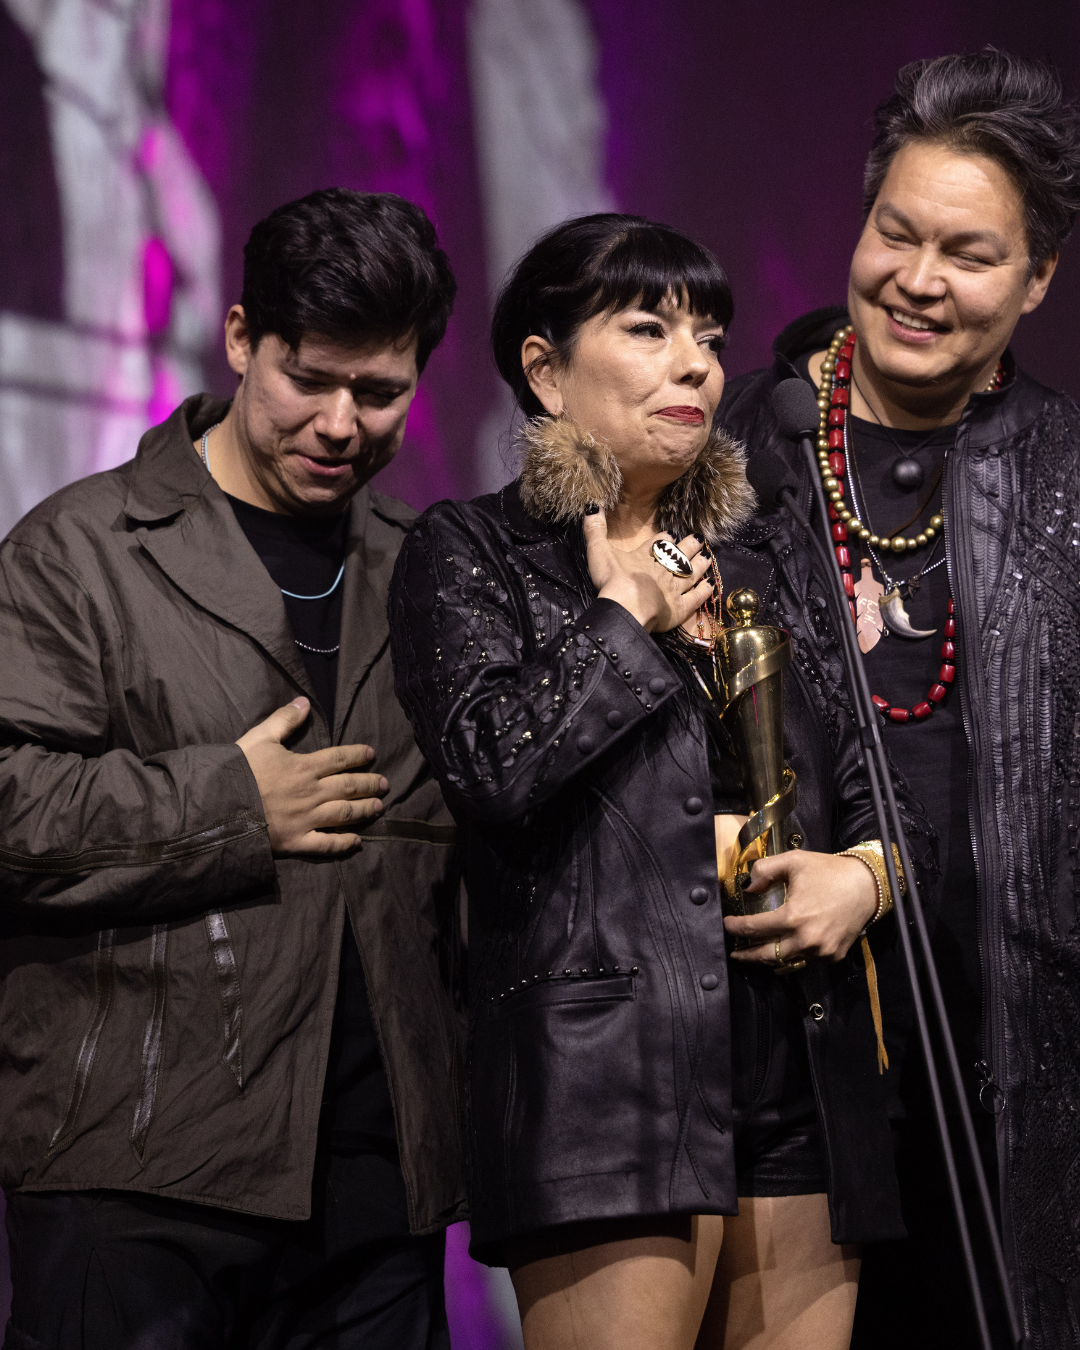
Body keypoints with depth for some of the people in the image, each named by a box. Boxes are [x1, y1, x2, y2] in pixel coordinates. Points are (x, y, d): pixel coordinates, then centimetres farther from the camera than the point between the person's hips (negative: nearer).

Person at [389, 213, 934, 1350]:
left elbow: (867, 785, 23)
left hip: (805, 1076, 5)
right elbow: (493, 764, -12)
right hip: (607, 1074, -5)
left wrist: (866, 875, 1)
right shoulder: (469, 552, 5)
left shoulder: (769, 566, 21)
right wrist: (624, 616, 0)